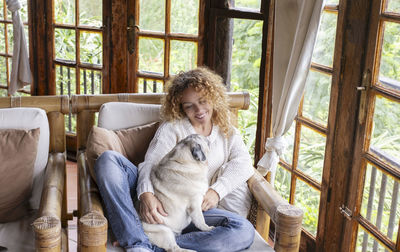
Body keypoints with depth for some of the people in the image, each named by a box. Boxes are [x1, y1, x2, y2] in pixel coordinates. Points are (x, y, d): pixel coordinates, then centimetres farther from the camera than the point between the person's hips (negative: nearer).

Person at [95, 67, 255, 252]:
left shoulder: (227, 133, 19)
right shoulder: (172, 126, 12)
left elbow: (243, 163, 3)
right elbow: (150, 163, -2)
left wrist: (217, 190, -15)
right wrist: (146, 194, -23)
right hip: (157, 201, 0)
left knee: (245, 231, -29)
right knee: (108, 159, -23)